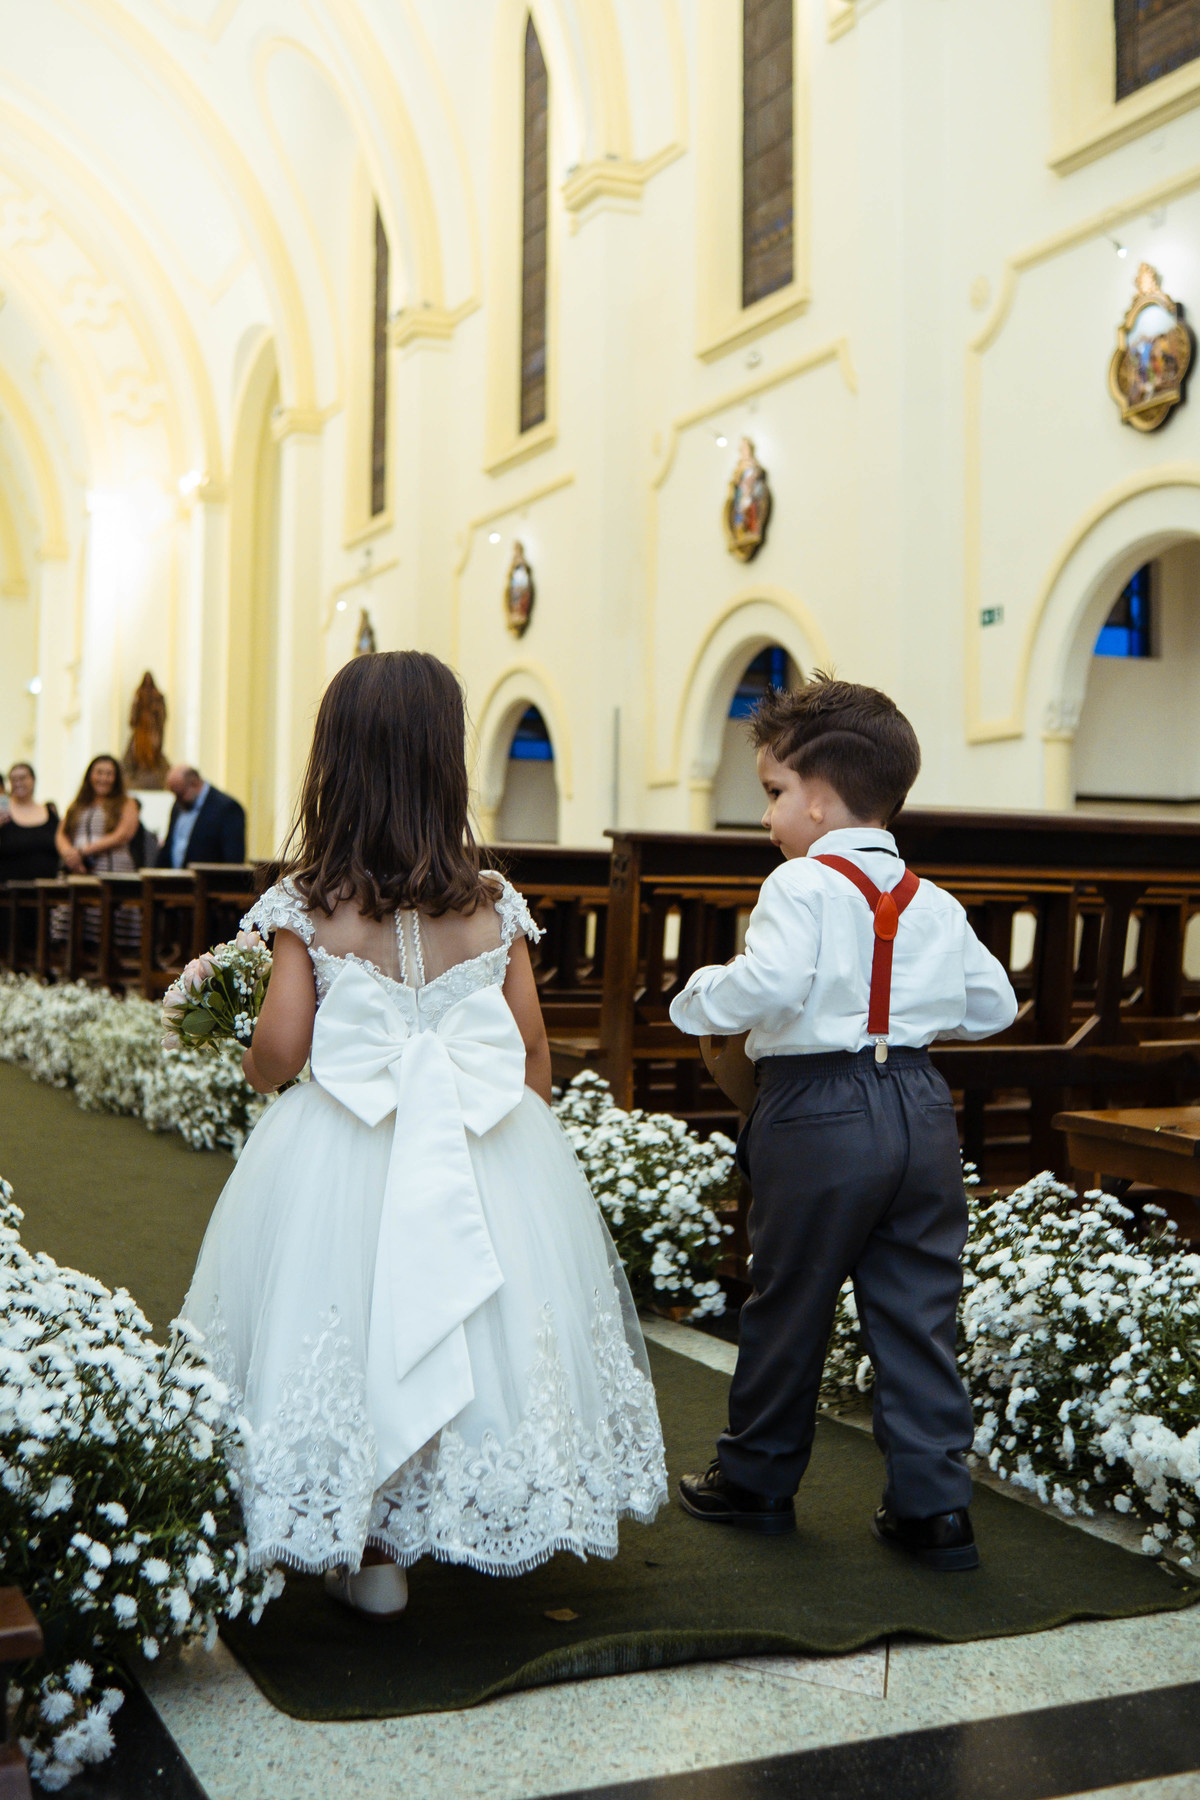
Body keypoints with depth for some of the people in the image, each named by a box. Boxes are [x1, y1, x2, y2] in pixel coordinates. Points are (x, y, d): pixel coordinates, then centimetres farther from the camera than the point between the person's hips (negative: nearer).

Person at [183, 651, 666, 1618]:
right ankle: (493, 1526, 32)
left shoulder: (311, 906, -8)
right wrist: (518, 1139, 19)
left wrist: (254, 1068, 13)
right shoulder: (495, 906, -3)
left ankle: (369, 1556, 22)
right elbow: (535, 1054, 2)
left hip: (339, 1158, -2)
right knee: (481, 1321, 18)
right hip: (489, 1162, 2)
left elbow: (279, 1051, -10)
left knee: (353, 1325, 12)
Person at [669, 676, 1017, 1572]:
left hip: (818, 1112, -5)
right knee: (919, 1309, 10)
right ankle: (935, 1503, 12)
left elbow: (769, 986, -25)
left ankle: (757, 1479, 25)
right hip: (922, 1104, 6)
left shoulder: (804, 885, -10)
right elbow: (994, 1006, 14)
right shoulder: (933, 903, 9)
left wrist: (700, 995, -8)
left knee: (787, 1305, 9)